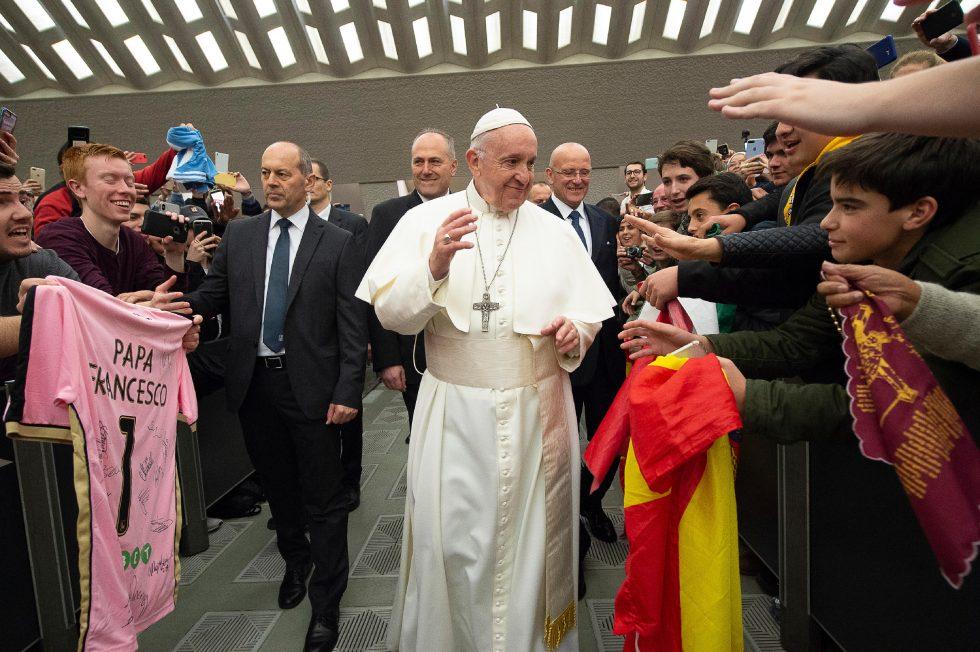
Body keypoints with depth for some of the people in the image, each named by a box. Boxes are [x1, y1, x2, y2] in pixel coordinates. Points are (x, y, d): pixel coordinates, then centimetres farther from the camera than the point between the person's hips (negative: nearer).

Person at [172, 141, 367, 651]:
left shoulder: (338, 244, -5)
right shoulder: (239, 235, 7)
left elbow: (353, 325, -8)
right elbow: (214, 294, 8)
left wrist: (348, 392, -12)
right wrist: (180, 303, -14)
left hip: (311, 387, -4)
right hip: (253, 383, 4)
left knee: (323, 499, 5)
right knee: (276, 486, 21)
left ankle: (326, 604, 22)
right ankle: (295, 560, 47)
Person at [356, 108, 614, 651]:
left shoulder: (555, 231, 6)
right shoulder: (424, 221, -1)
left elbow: (591, 312, 7)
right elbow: (389, 312, -8)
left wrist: (575, 331, -15)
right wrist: (434, 267, -25)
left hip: (538, 409, 2)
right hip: (454, 413, -1)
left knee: (533, 540, 13)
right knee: (453, 545, 6)